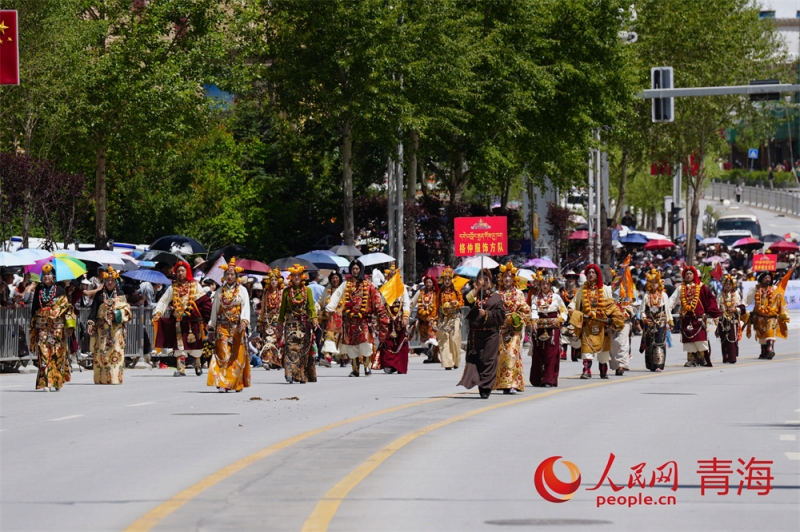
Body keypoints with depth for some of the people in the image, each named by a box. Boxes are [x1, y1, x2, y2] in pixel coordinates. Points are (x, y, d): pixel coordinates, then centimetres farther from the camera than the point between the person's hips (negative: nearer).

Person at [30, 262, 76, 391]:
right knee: (44, 352, -9)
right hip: (42, 326, 1)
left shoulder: (59, 290, 3)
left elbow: (66, 308, 1)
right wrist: (33, 326, 10)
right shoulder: (39, 290, 9)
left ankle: (56, 382, 7)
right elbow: (34, 309, 13)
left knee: (57, 353, -1)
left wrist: (69, 325, -6)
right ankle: (46, 382, -12)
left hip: (57, 326, -1)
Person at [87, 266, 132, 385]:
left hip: (117, 328, 0)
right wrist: (90, 323, -7)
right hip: (102, 328, 0)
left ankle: (115, 377, -4)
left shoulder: (120, 295, 10)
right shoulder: (99, 295, 9)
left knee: (116, 351, -6)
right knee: (101, 352, -6)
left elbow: (127, 310, 9)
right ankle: (101, 378, -4)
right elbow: (93, 310, 5)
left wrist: (121, 314, -12)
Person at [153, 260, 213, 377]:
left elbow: (206, 302, 4)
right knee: (179, 345, -5)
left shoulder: (195, 286, 5)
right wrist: (158, 312, -16)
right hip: (178, 322, 0)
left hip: (193, 322, 0)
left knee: (195, 345, 7)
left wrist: (205, 318, -3)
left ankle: (198, 366, 27)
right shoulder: (173, 288, 7)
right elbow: (164, 301, 0)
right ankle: (180, 369, -4)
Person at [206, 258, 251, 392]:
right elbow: (214, 310, 12)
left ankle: (238, 383, 10)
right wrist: (211, 329, 9)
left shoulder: (242, 290, 6)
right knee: (223, 354, -11)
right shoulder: (219, 291, 11)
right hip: (222, 327, 0)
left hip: (237, 327, 0)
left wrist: (244, 321, -22)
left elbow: (246, 307, -5)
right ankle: (223, 383, -18)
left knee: (238, 355, 0)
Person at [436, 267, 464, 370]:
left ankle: (455, 361, 8)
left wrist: (456, 303, -13)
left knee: (454, 339, -5)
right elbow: (437, 305, 9)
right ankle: (447, 363, -7)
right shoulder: (440, 292, 9)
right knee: (444, 340, -6)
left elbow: (462, 302, 8)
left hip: (454, 318, -1)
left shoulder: (456, 291, 4)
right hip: (443, 318, 1)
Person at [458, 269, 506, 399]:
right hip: (474, 333, 3)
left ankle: (486, 388, -1)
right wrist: (477, 288, -13)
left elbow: (501, 315, -1)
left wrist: (487, 314, -12)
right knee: (474, 359, -4)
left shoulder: (495, 297, 6)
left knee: (488, 361, -5)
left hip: (490, 334, -2)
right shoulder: (474, 294, 12)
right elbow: (467, 300, -10)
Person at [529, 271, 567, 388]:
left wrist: (559, 320, -8)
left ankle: (549, 380, -9)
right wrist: (534, 321, -22)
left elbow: (563, 311, 11)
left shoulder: (556, 297, 7)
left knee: (551, 355, -8)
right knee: (537, 354, 3)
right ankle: (537, 380, 14)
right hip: (539, 328, 1)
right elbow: (533, 310, -5)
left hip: (552, 328, -1)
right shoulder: (536, 298, 9)